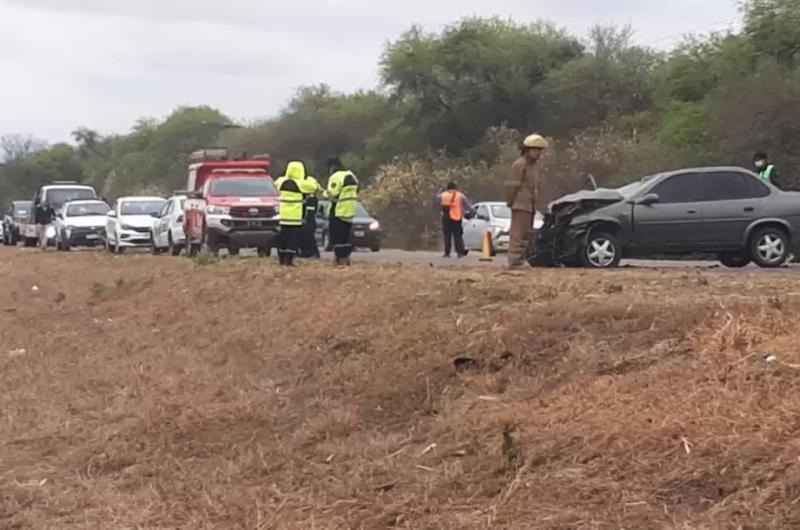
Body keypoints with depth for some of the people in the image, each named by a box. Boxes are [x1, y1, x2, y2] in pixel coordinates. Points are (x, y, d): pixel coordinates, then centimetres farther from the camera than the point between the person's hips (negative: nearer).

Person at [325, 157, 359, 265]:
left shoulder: (336, 177, -14)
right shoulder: (351, 176, 15)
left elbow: (332, 194, -17)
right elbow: (356, 192, 20)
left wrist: (325, 192, 2)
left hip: (339, 211, -9)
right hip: (350, 211, 9)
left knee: (337, 236, -5)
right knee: (347, 235, 15)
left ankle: (341, 258, -7)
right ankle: (346, 257, 18)